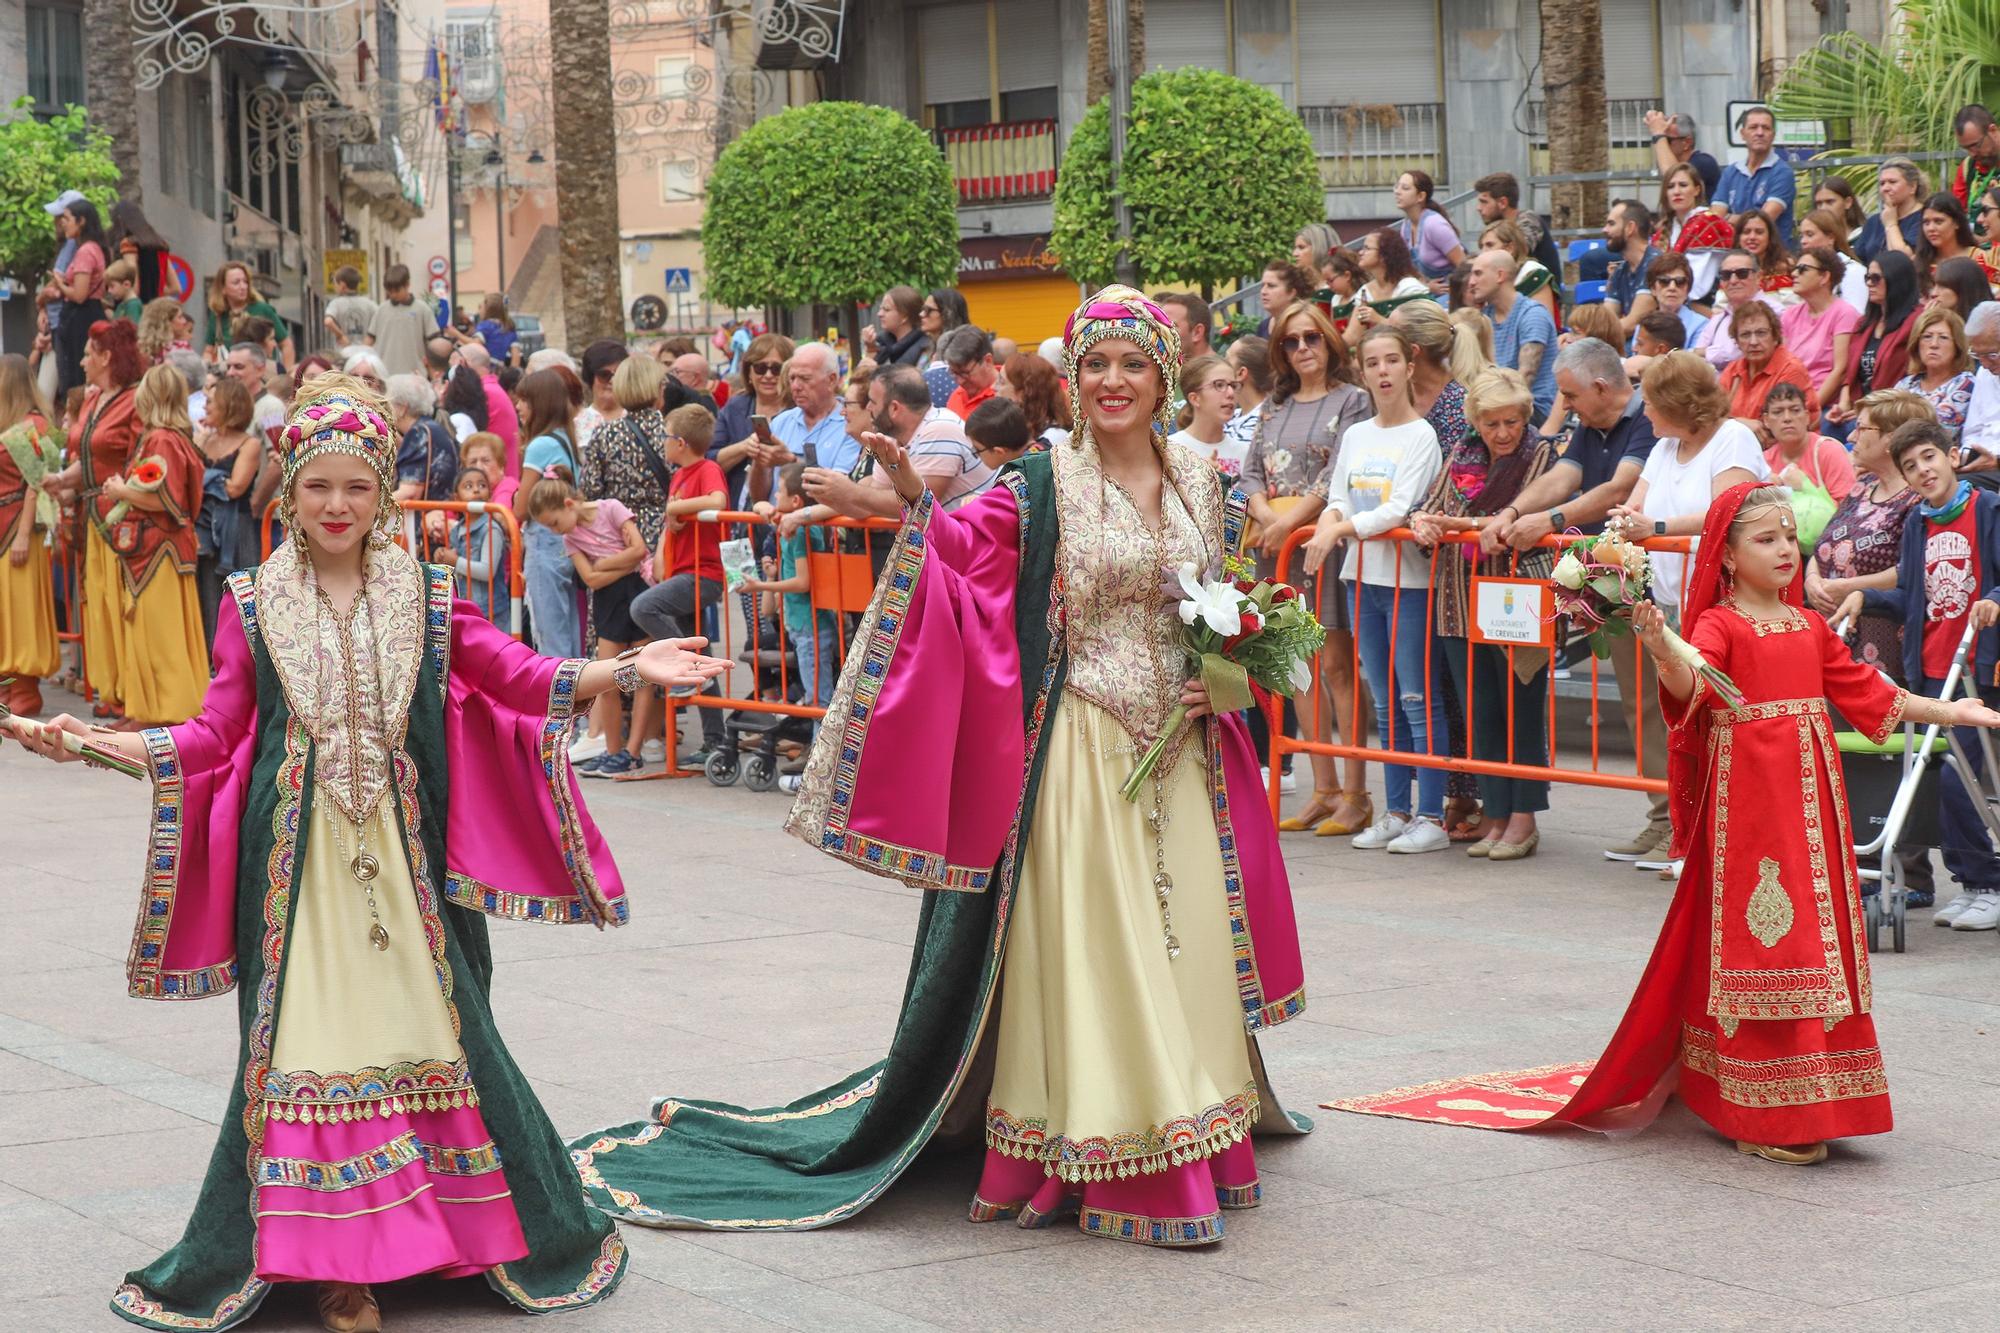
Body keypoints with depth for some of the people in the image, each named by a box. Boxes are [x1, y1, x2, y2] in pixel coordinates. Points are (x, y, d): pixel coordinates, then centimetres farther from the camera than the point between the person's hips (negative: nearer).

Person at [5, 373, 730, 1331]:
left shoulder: (424, 601, 5)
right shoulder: (253, 606, 4)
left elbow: (517, 677, -1)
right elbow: (214, 734, 4)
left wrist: (628, 671, -14)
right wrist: (89, 741, -6)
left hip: (402, 852, 0)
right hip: (297, 853, 0)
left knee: (429, 1027, 3)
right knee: (305, 1040, 0)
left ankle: (488, 1234, 15)